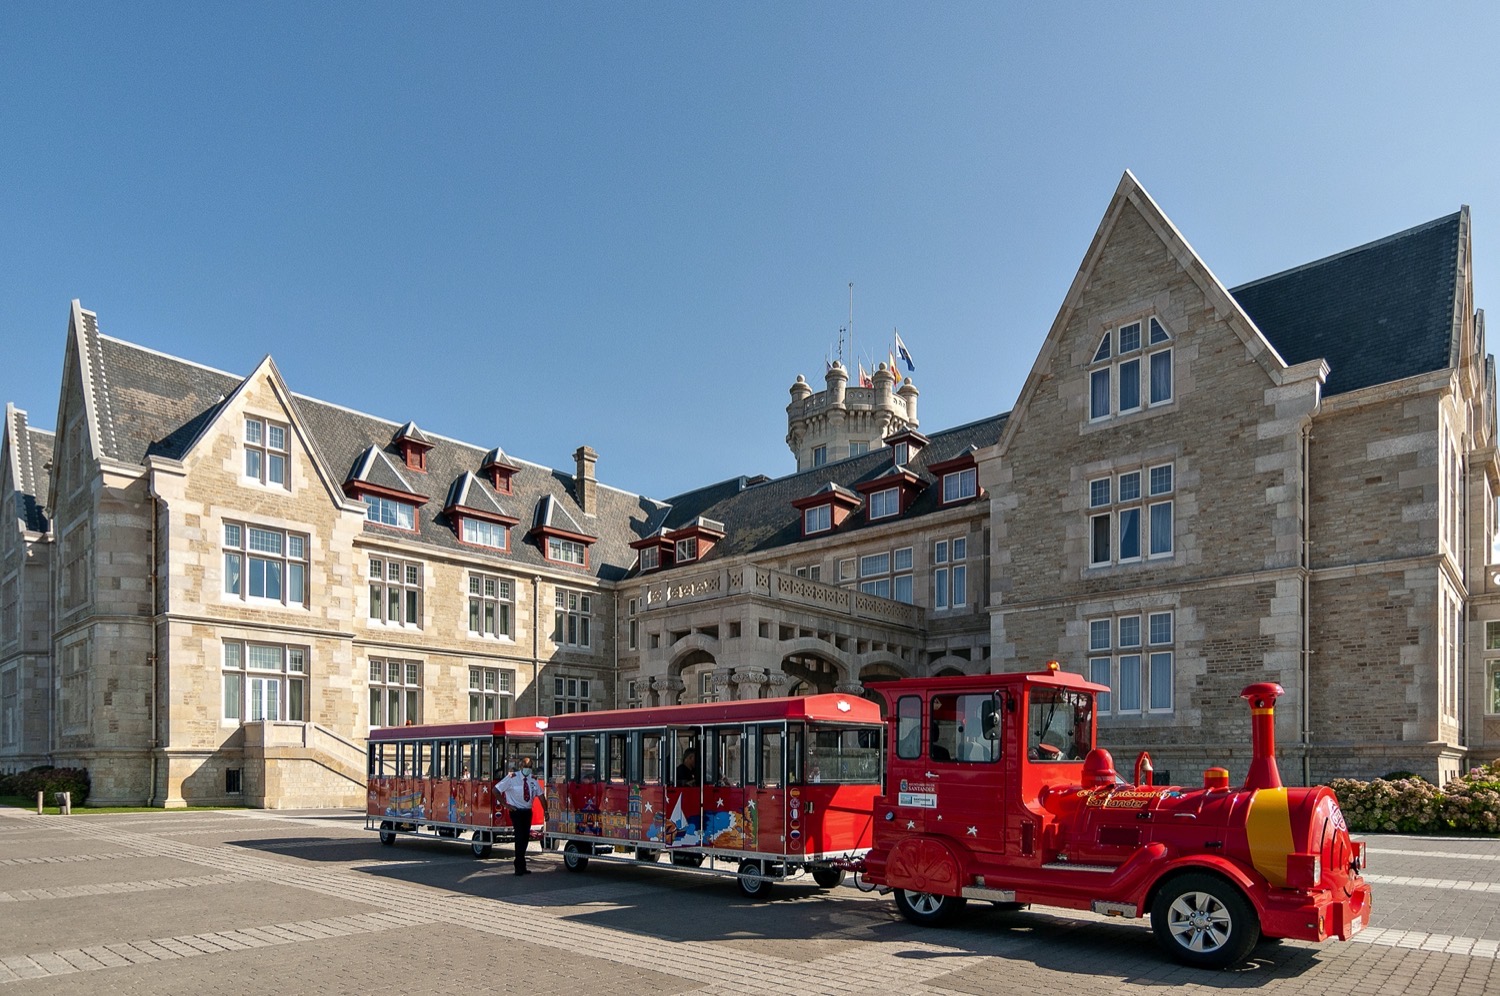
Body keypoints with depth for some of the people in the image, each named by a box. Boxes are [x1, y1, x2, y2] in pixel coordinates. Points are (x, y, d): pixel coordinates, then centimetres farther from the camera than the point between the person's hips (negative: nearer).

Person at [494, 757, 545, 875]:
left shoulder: (533, 779, 4)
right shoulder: (512, 778, -11)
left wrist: (545, 811, 6)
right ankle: (520, 867, -6)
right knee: (520, 837, -12)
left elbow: (540, 795, 11)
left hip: (528, 811, 5)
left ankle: (520, 865, 23)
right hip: (516, 811, -5)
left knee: (526, 837, 9)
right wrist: (505, 804, -11)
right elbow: (496, 790, -9)